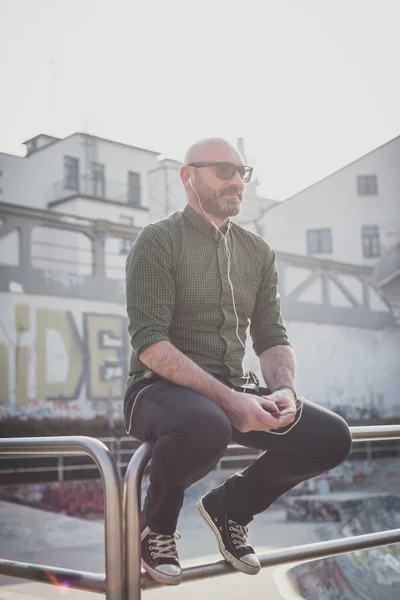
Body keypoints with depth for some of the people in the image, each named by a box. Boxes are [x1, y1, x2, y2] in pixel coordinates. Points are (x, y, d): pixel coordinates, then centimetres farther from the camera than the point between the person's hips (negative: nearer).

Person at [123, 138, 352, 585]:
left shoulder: (258, 252, 12)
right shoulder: (158, 241, -8)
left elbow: (272, 337, 10)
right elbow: (150, 343, -17)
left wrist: (283, 389, -13)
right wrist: (228, 398, -27)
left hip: (234, 389, 6)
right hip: (162, 388, -6)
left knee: (331, 436, -13)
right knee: (206, 425, -40)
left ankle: (230, 505, 12)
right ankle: (156, 526, -5)